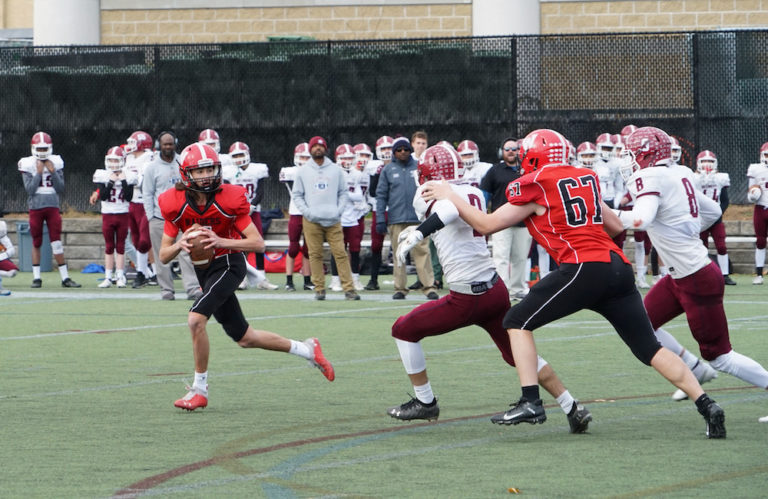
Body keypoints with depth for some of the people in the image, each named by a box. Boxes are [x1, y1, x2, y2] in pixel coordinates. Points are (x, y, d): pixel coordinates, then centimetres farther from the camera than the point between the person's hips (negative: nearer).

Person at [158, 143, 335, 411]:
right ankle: (306, 350, 33)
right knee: (245, 338, 13)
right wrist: (179, 245, -26)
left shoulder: (229, 199, -17)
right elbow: (163, 256, -4)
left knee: (196, 318, -26)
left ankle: (199, 389, -12)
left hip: (228, 265, -5)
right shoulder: (175, 204, -8)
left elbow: (258, 243, -16)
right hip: (203, 270, 5)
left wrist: (221, 242, -30)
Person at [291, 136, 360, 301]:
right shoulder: (303, 172, 9)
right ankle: (319, 289, 4)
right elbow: (297, 195, 10)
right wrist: (307, 212, -5)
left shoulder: (336, 170, 10)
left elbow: (343, 193, 13)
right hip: (312, 221, 0)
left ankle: (349, 289, -5)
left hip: (333, 220, 0)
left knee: (341, 253, -5)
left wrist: (339, 210, -2)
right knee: (315, 255, -1)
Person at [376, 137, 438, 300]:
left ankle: (429, 286, -7)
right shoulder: (388, 170, 7)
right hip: (396, 218, 1)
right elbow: (381, 195, 7)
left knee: (422, 252, -7)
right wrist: (380, 219, 0)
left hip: (418, 218, 0)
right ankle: (400, 288, 9)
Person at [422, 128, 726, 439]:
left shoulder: (534, 186, 4)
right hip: (619, 267, 6)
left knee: (517, 322, 7)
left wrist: (450, 197, 19)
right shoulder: (586, 178, 22)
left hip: (584, 268, -6)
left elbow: (487, 225, 8)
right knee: (649, 348, 10)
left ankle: (530, 402, -6)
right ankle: (707, 406, 0)